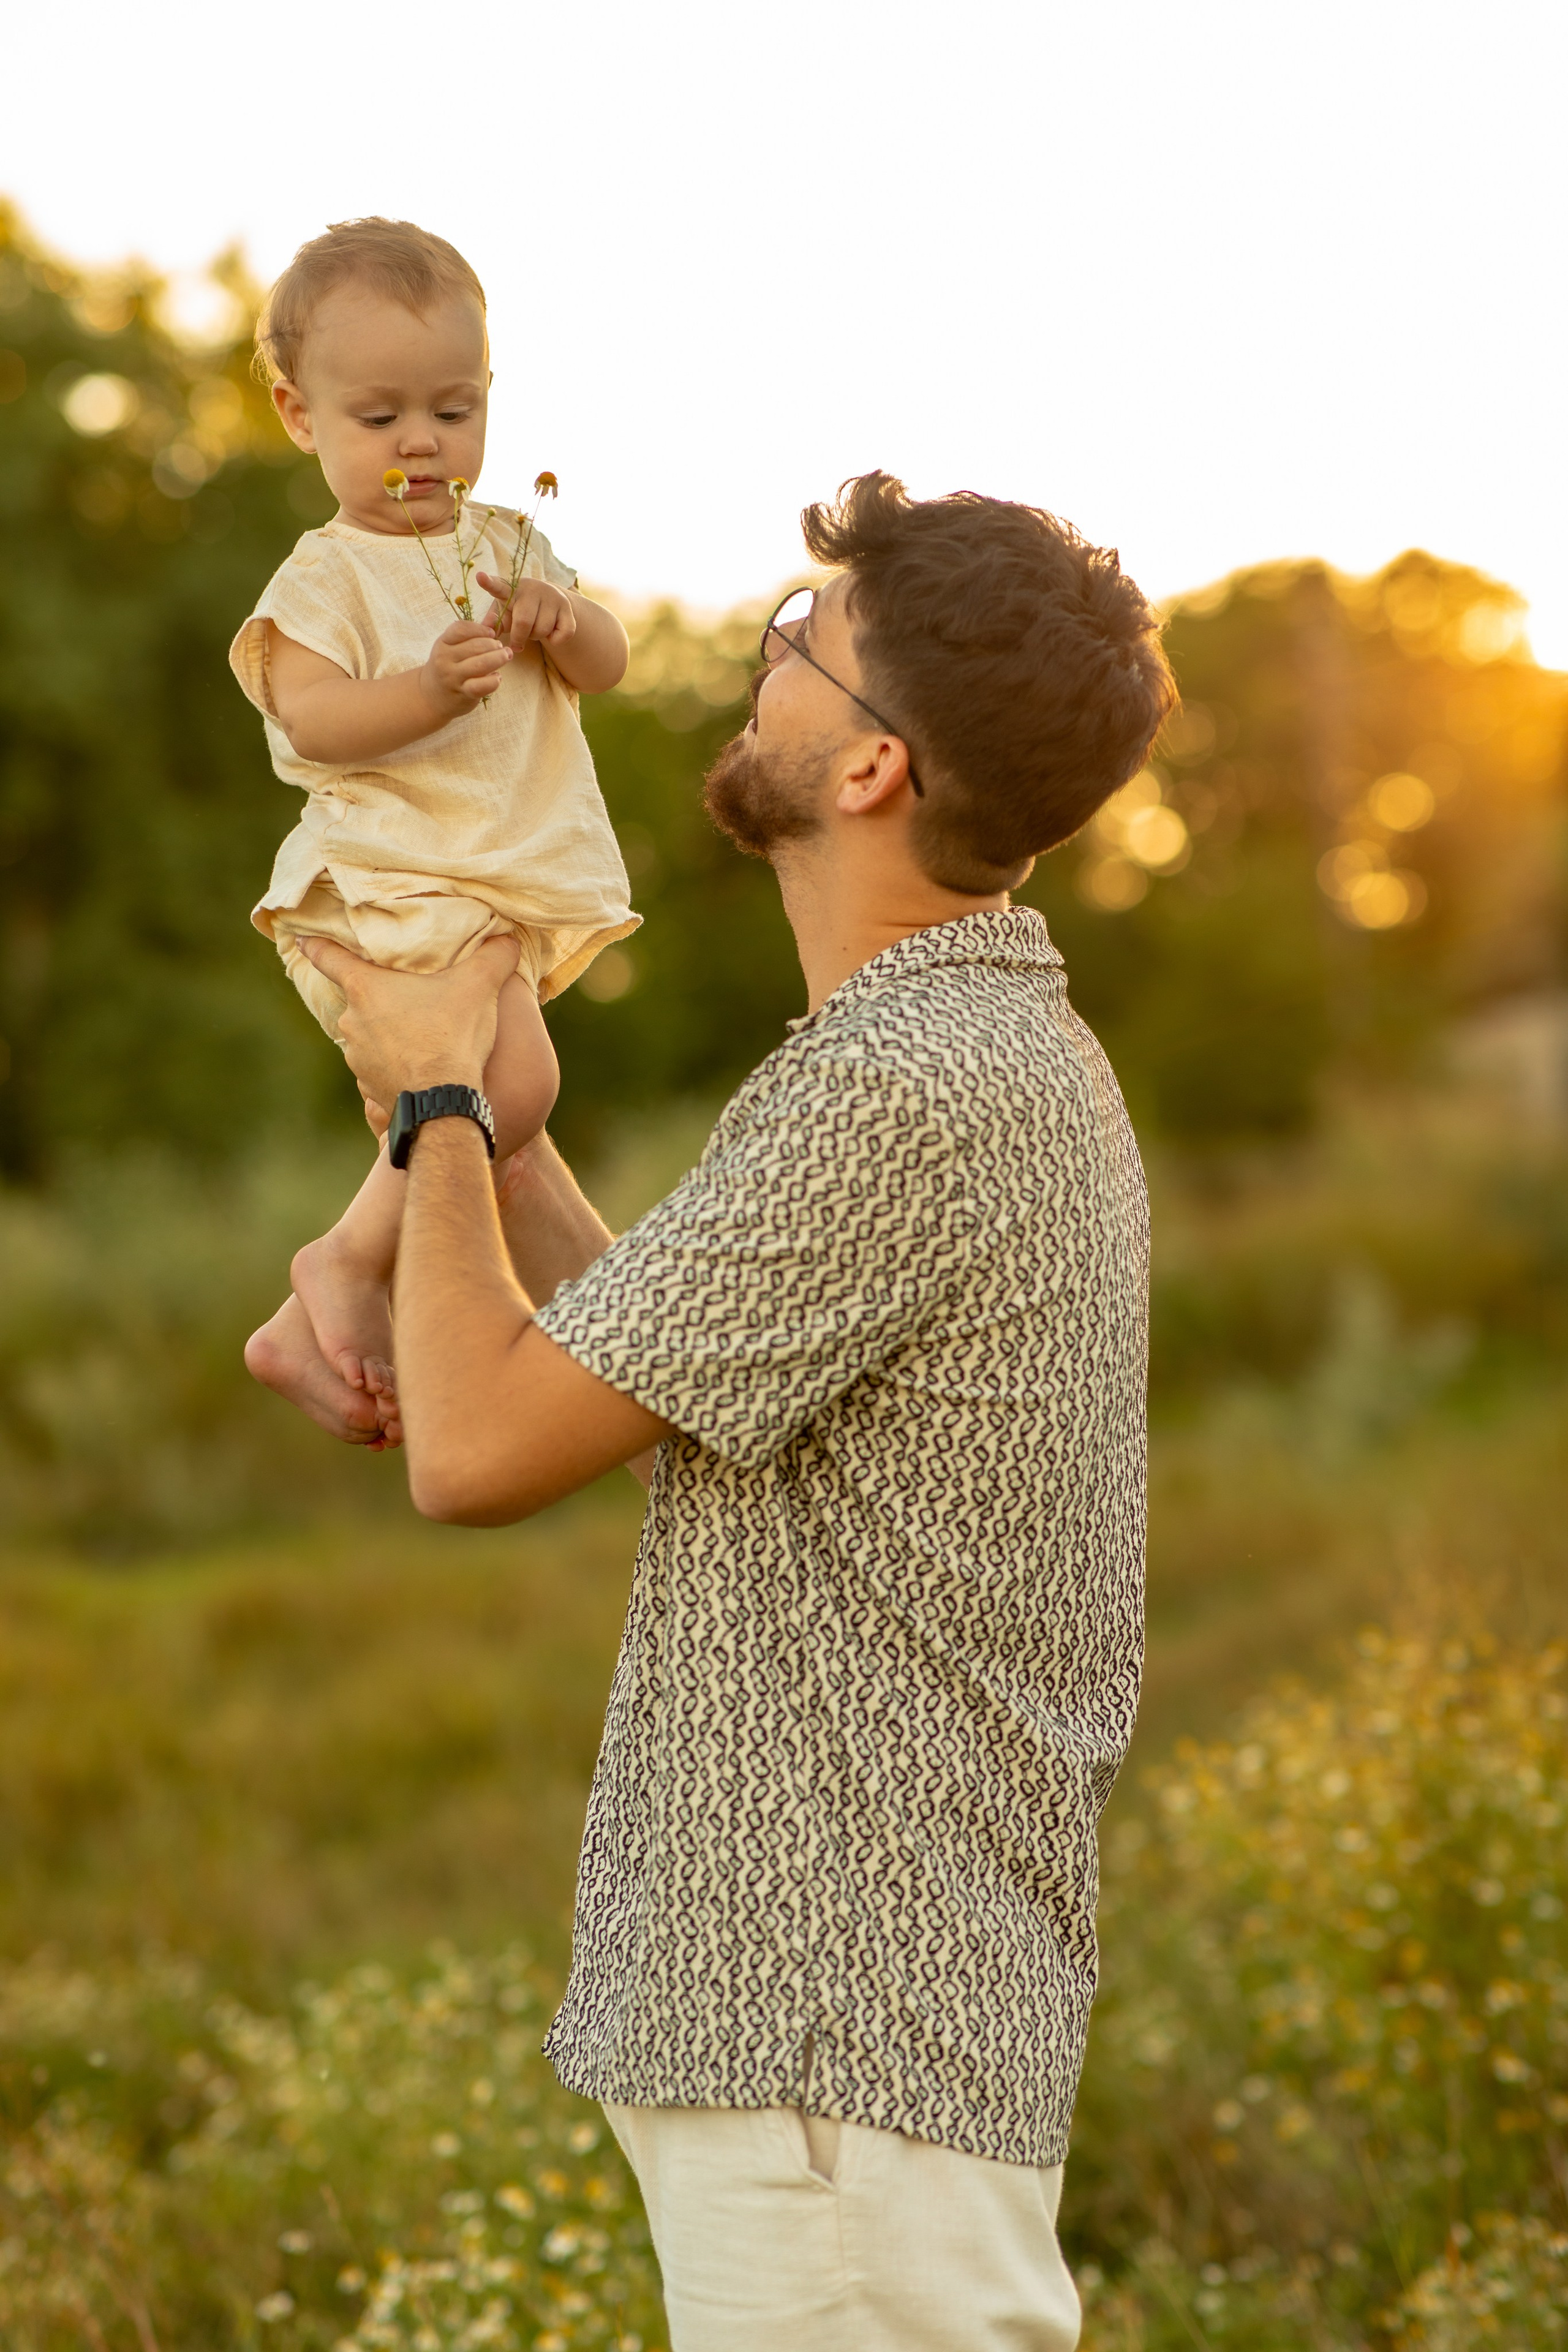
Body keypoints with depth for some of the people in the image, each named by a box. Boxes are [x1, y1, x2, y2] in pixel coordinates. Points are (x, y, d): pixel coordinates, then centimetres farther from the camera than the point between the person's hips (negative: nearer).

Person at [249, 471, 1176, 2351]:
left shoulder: (901, 1098, -22)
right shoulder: (1005, 1053, 12)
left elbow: (478, 1452, -17)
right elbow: (638, 1378, 19)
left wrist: (436, 1103, -2)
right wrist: (478, 1089, 23)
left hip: (837, 2048, -10)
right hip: (889, 2005, 10)